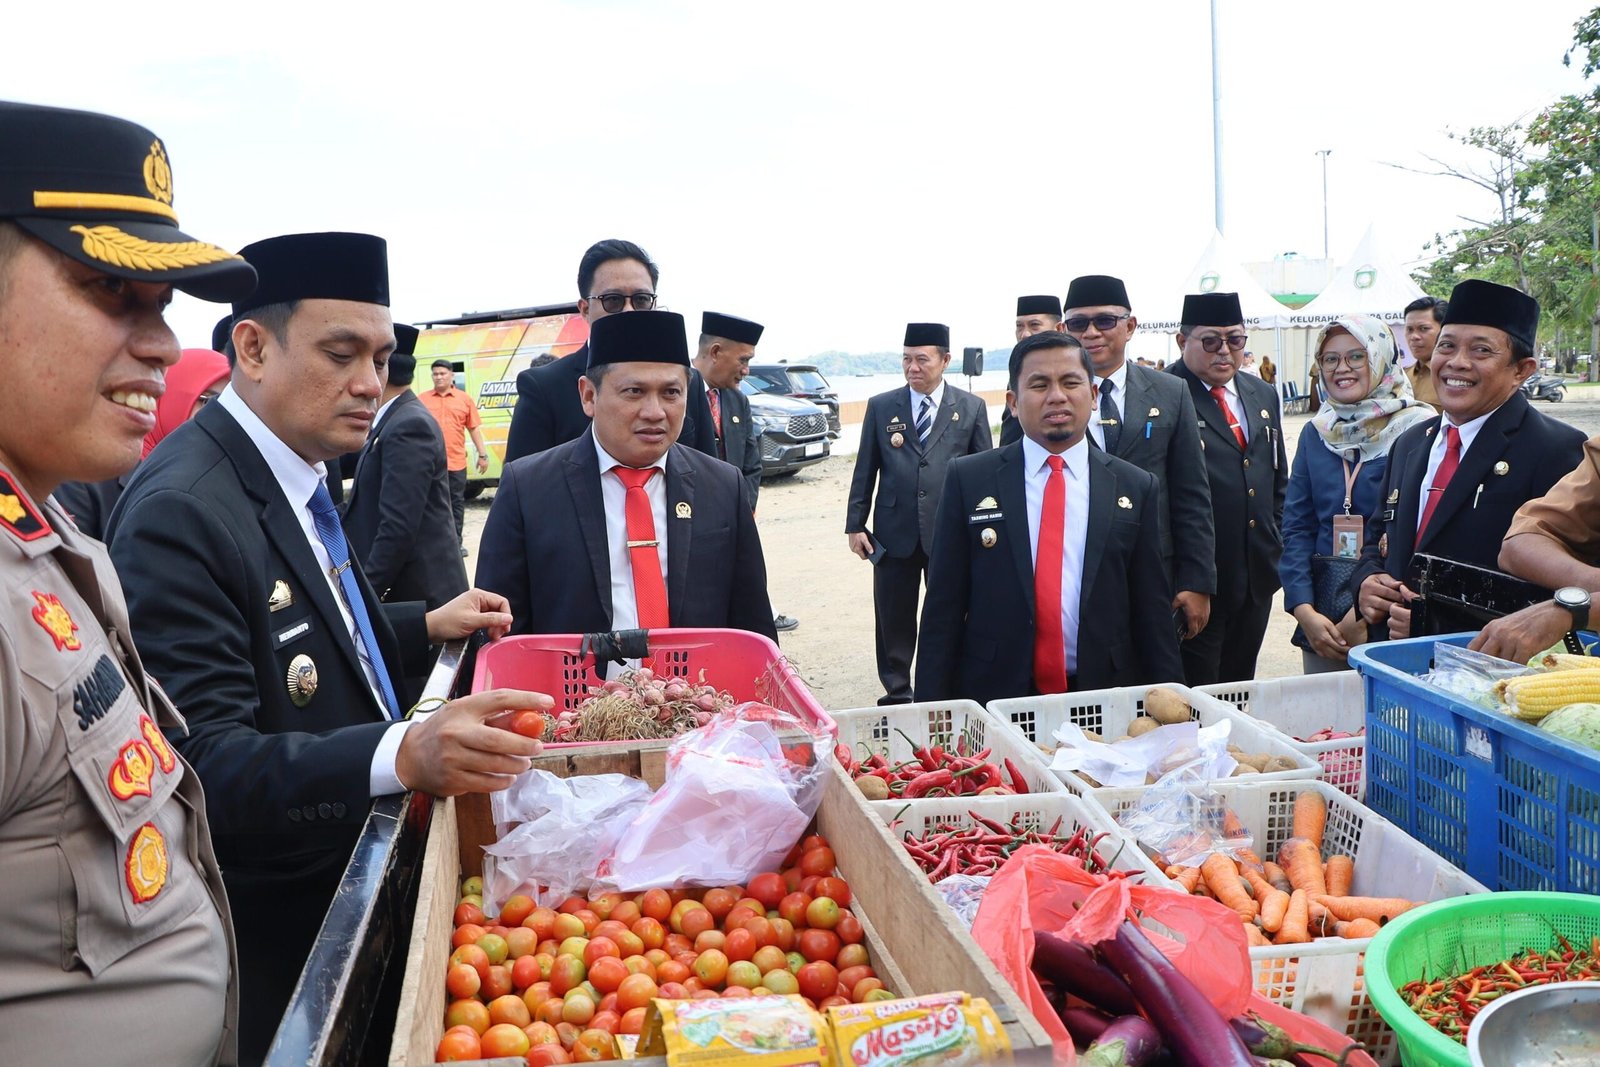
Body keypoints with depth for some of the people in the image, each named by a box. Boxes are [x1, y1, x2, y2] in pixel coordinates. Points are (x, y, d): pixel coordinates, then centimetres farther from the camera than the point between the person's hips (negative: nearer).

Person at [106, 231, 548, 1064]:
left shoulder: (293, 473, 4)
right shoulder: (179, 512, -25)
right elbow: (203, 760, -31)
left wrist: (425, 628, 7)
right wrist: (402, 754, -43)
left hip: (347, 885, 9)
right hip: (274, 936, -8)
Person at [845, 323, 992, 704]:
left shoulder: (971, 408, 3)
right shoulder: (881, 406, 5)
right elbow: (865, 470, 6)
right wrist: (855, 523, 3)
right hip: (894, 533, 1)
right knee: (894, 622, 8)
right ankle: (896, 695, 21)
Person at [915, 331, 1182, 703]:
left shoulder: (1137, 488, 3)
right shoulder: (968, 479, -2)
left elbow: (1152, 611, 5)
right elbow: (943, 607, -2)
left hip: (1105, 702, 2)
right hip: (994, 699, -1)